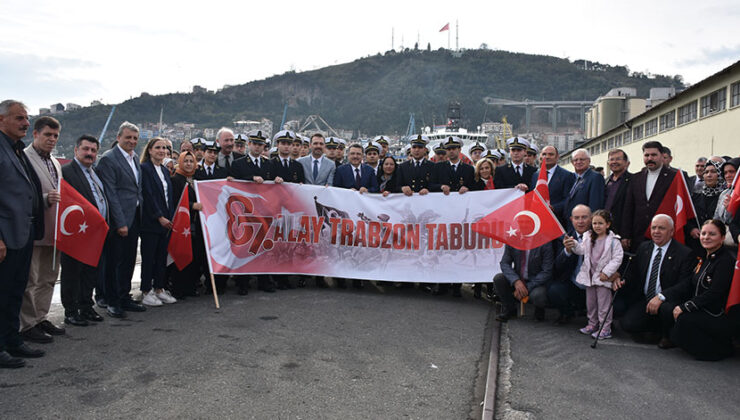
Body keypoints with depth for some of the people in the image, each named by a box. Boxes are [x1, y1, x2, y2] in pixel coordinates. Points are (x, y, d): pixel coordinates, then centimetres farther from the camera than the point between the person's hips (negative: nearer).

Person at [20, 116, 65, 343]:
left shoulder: (55, 162, 17)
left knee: (48, 278, 15)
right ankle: (28, 325, 8)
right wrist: (45, 199, -27)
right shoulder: (24, 158, -10)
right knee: (30, 280, -1)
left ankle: (40, 318, 26)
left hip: (53, 230, 9)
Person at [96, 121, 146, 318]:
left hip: (134, 218, 8)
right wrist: (120, 223, -17)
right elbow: (111, 193, -15)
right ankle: (111, 302, 12)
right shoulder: (108, 159, -10)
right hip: (118, 220, -7)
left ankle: (125, 298, 24)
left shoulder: (135, 158, 14)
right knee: (114, 261, 2)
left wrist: (140, 215, 12)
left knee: (129, 260, 14)